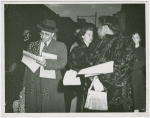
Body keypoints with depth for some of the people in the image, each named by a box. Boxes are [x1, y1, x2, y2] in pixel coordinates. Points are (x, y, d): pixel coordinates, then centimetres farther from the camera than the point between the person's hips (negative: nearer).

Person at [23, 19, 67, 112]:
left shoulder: (60, 46, 6)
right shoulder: (32, 45, 15)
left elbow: (62, 63, -6)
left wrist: (46, 63, -21)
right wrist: (25, 84, 6)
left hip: (51, 87, -3)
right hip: (33, 85, 3)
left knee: (51, 109, -4)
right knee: (32, 109, 1)